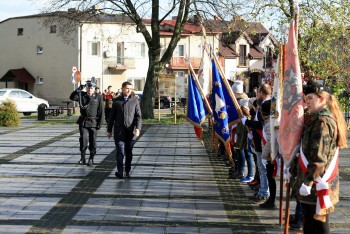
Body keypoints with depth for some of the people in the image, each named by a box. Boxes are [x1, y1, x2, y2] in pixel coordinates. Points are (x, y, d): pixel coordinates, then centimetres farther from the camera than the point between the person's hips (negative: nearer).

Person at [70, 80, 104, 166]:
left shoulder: (98, 97, 1)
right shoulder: (81, 95, 5)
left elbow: (101, 111, 0)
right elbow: (72, 97, -12)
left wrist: (99, 123, -5)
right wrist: (79, 89, -21)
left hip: (93, 122, 0)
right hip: (83, 121, 0)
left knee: (92, 141, 5)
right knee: (83, 139, -10)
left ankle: (91, 159, 16)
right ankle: (82, 158, 1)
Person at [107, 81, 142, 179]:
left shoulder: (134, 101, 6)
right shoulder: (116, 101, 7)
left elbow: (138, 116, 2)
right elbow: (112, 116, 11)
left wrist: (138, 128, -12)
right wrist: (109, 130, 10)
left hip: (130, 131, 1)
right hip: (119, 131, -1)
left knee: (129, 152, 8)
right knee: (120, 152, -11)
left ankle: (127, 172, 18)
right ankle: (120, 172, -13)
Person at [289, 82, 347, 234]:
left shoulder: (322, 121, -16)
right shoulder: (314, 118, 17)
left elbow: (319, 156, -22)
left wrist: (308, 182, -22)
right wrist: (294, 169, 24)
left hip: (317, 183, -10)